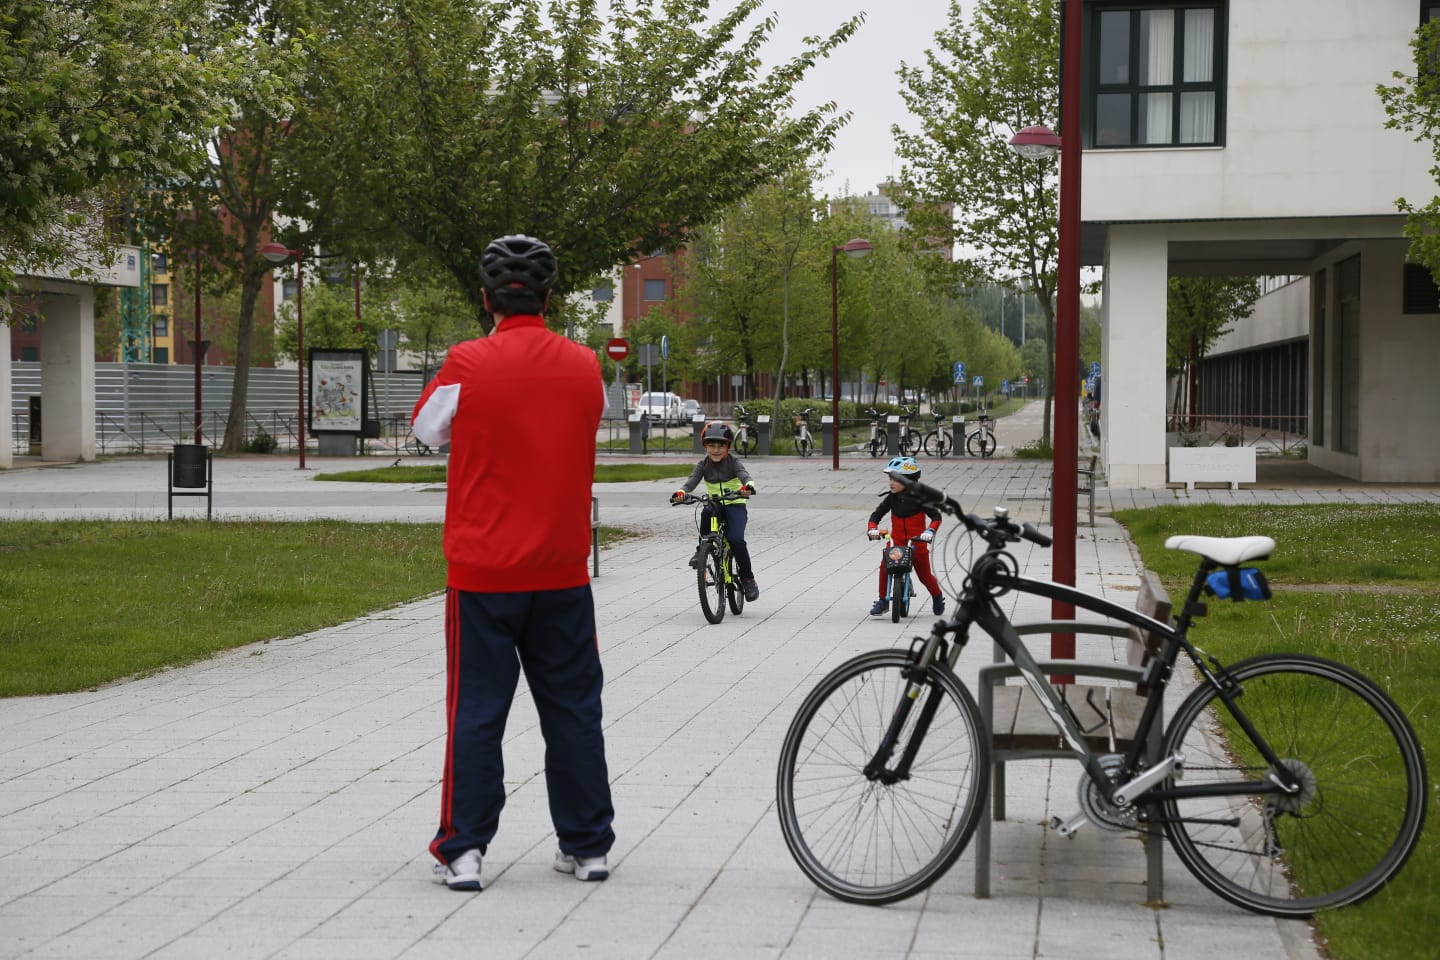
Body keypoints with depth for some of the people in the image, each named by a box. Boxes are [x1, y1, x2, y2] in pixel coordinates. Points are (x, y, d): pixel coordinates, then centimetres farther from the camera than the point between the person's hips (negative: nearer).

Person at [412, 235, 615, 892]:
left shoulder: (468, 364, -12)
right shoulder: (584, 367, -1)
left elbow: (427, 429, 5)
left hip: (481, 571, -3)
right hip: (562, 570, 3)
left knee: (476, 711, 3)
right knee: (572, 707, 11)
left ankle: (462, 851, 4)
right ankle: (587, 845, 17)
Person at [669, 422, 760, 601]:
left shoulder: (733, 462, -9)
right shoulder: (703, 464, 0)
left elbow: (744, 475, -27)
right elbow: (692, 480, -15)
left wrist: (748, 486, -52)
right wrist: (681, 492, -37)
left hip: (735, 504, -2)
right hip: (715, 504, 2)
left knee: (736, 540, -22)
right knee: (706, 513, -36)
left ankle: (747, 578, -4)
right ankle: (702, 548, -19)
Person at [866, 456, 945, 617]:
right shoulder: (892, 498, -1)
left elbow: (936, 516, -14)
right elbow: (877, 514, 2)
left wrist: (930, 531, -30)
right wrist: (872, 528, -16)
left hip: (917, 543, -3)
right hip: (896, 542, 3)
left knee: (924, 575, 6)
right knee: (885, 566, -19)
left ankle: (937, 596, 35)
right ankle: (883, 601, -8)